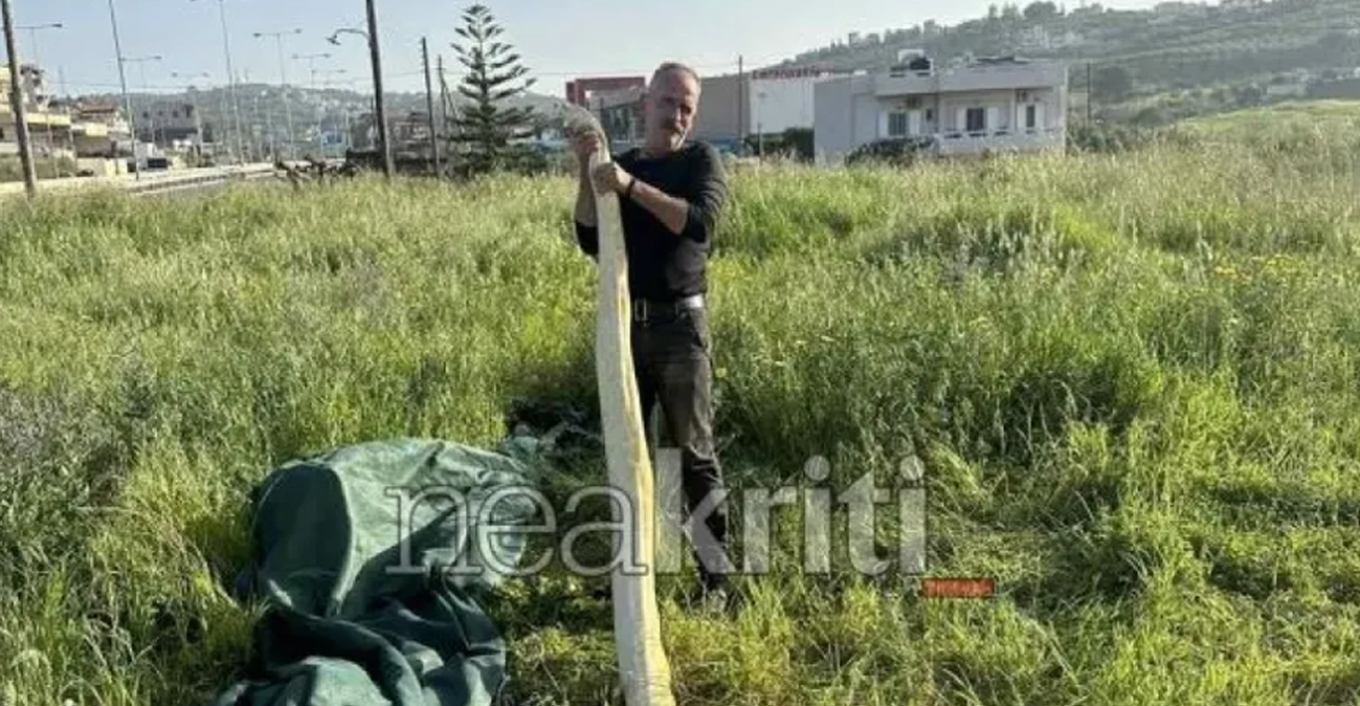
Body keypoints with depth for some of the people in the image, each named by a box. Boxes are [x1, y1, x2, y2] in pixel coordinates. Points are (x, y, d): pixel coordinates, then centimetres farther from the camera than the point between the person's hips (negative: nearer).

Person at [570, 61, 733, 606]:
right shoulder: (618, 164, 12)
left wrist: (631, 186, -25)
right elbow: (591, 242, 1)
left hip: (680, 325, -4)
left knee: (695, 453, 0)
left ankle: (715, 577, 9)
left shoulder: (701, 159, 1)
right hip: (623, 323, 4)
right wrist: (586, 174, -10)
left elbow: (700, 222, -19)